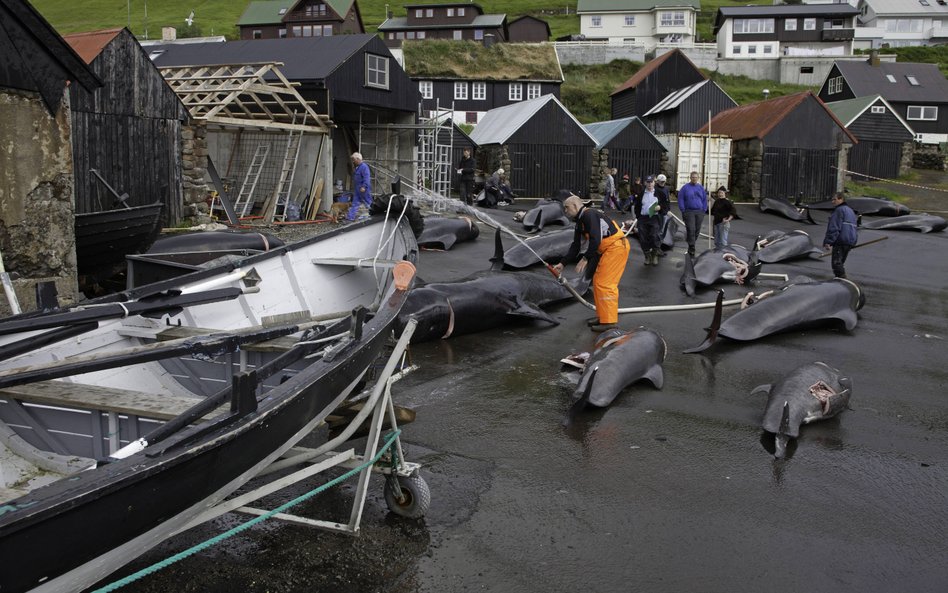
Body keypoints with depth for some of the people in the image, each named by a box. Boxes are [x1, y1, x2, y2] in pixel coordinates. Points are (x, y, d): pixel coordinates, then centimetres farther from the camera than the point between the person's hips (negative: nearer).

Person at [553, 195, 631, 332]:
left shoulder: (589, 215, -17)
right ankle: (602, 316, 24)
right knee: (597, 281, 14)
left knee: (604, 284, -10)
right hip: (607, 250, 10)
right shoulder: (580, 222, 16)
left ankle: (609, 321, -6)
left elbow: (596, 239, -26)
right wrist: (563, 263, 14)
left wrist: (585, 258, -23)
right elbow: (575, 246, 19)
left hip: (616, 247, -10)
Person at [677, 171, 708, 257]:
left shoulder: (701, 188, 12)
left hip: (699, 213, 4)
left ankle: (691, 245, 23)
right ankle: (691, 250, -9)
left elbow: (704, 200, 16)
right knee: (691, 230, -11)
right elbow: (680, 199, -1)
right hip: (689, 212, -4)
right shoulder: (685, 187, 1)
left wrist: (704, 210, 6)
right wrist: (683, 211, -6)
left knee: (697, 230, 6)